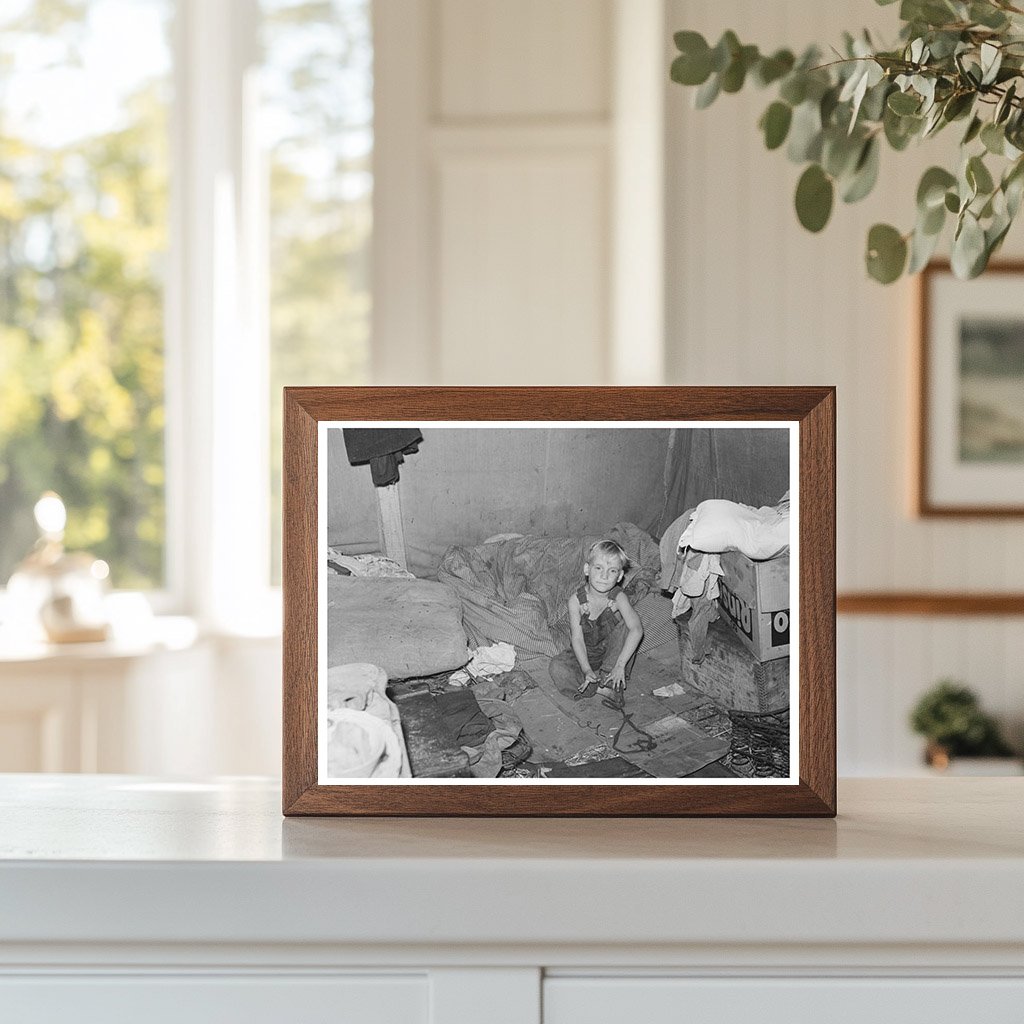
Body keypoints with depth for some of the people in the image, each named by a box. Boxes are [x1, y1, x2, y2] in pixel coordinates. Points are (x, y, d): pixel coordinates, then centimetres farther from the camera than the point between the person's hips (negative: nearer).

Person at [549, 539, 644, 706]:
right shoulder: (576, 601, -16)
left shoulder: (618, 598, -19)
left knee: (623, 626, -28)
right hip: (586, 656, 0)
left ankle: (611, 681, -23)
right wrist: (586, 670, -33)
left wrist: (620, 665, -40)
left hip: (612, 654, 0)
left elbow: (636, 630, -32)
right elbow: (577, 638, -19)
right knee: (557, 666, -25)